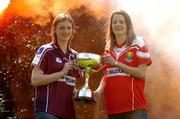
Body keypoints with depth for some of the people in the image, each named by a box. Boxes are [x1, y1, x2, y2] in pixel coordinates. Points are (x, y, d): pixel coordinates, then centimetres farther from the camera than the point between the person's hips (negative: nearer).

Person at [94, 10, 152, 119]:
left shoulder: (138, 43, -2)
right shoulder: (109, 47, 13)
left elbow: (142, 73, -10)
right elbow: (106, 75, 14)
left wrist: (116, 63, -14)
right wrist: (99, 90, -5)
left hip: (135, 106, -5)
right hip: (113, 107, 5)